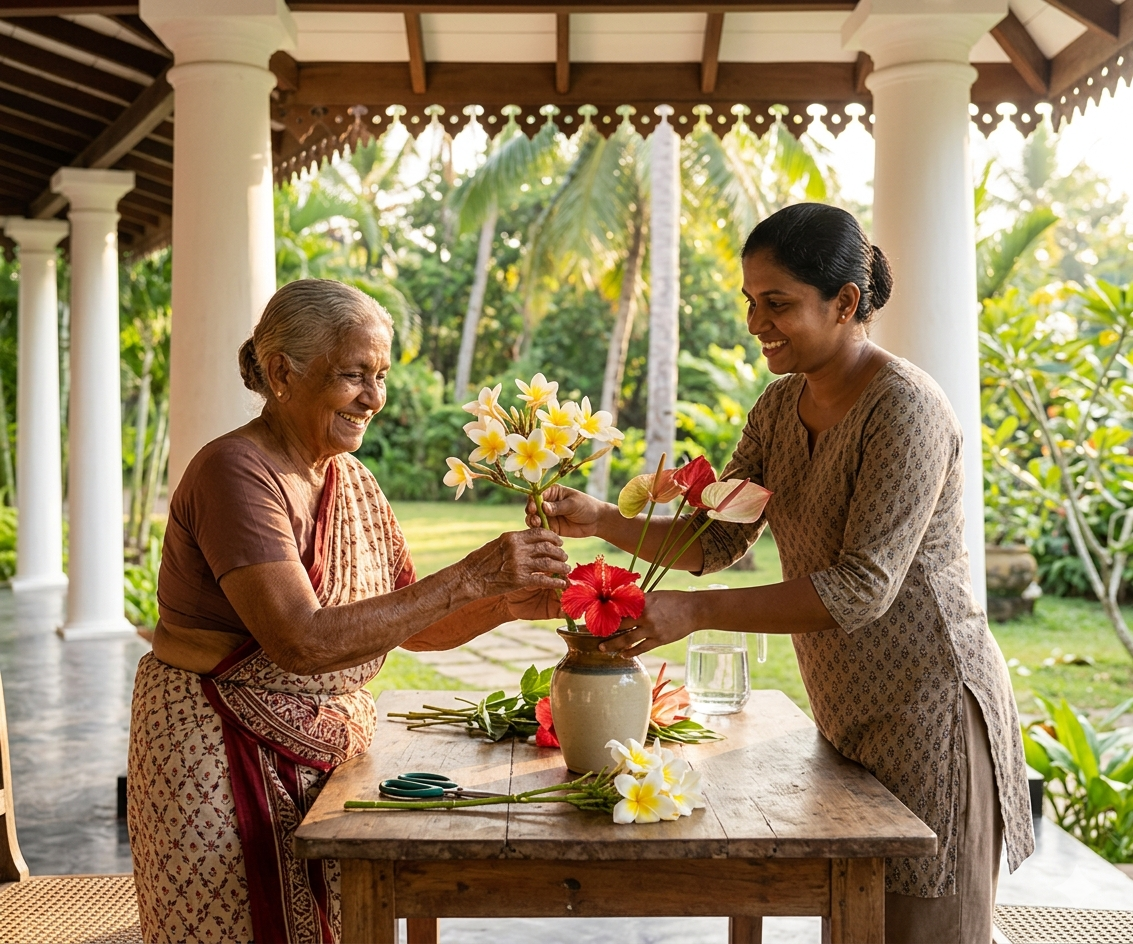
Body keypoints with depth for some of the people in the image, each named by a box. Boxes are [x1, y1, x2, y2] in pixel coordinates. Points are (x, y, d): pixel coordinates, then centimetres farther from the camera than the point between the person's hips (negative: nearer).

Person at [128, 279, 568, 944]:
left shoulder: (352, 482, 8)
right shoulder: (235, 472, -18)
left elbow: (411, 626, 11)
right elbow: (302, 642, -29)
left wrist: (507, 604, -7)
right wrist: (468, 579, -29)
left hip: (327, 753, 7)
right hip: (225, 757, -7)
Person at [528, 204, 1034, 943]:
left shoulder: (905, 409, -20)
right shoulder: (781, 405, 6)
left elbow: (863, 588, -26)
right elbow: (718, 540, 6)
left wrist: (695, 612, -30)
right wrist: (599, 520, -9)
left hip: (928, 709, -8)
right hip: (848, 714, 8)